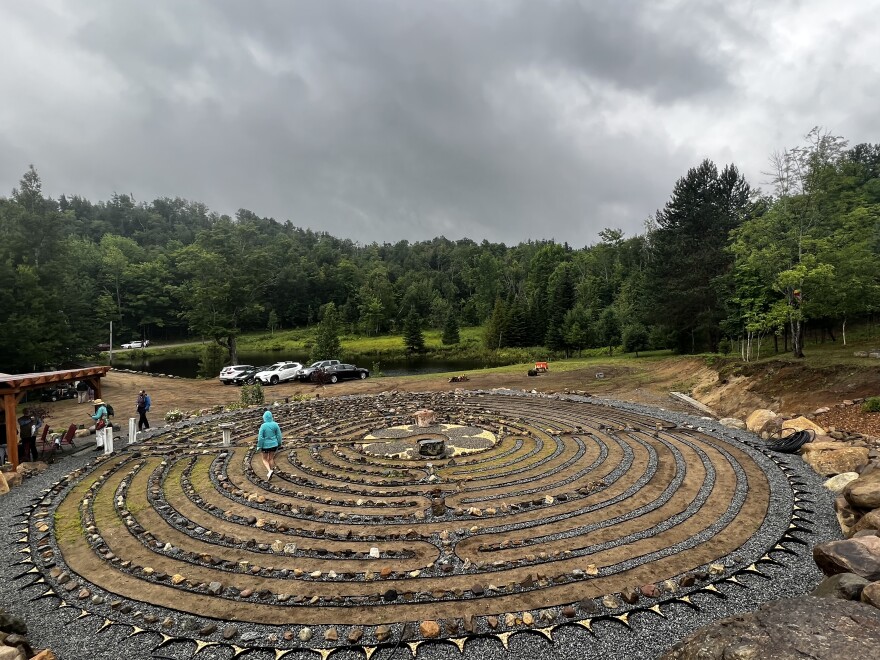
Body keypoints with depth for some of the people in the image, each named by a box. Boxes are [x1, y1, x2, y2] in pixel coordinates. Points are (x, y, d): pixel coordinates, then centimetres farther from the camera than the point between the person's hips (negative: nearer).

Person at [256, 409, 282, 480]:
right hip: (274, 445, 3)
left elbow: (260, 437, -17)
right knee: (271, 458, 21)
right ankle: (269, 474, 30)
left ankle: (269, 471, -7)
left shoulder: (263, 426, -20)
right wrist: (279, 444, 10)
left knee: (264, 459, 16)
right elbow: (279, 435, -4)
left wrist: (259, 447, -5)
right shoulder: (275, 424, -10)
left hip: (265, 445, -3)